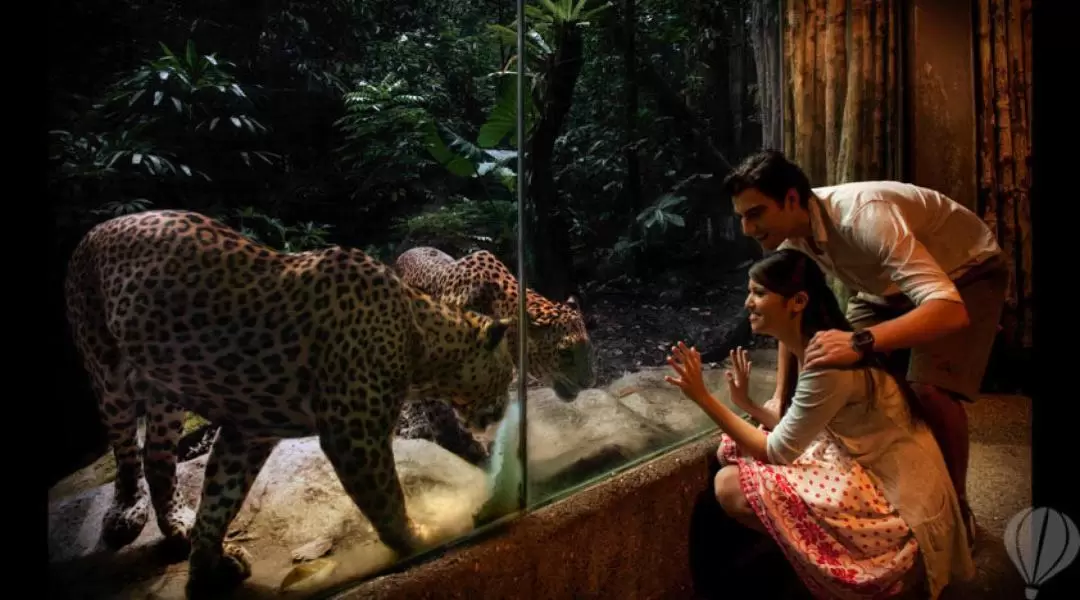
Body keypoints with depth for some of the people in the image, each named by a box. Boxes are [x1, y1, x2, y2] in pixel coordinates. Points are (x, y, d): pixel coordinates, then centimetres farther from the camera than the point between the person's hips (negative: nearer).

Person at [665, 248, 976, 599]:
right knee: (733, 449, 4)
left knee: (730, 486, -14)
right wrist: (746, 403, 7)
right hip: (864, 468, 9)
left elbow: (777, 453, -19)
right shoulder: (810, 347, 2)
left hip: (895, 502, -9)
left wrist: (702, 397, -20)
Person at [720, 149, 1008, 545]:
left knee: (931, 391, -25)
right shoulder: (791, 235, -16)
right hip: (891, 284, 7)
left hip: (967, 274, -7)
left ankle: (955, 507, 0)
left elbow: (950, 309, -47)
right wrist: (780, 397, -10)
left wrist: (860, 342, -59)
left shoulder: (862, 216, -41)